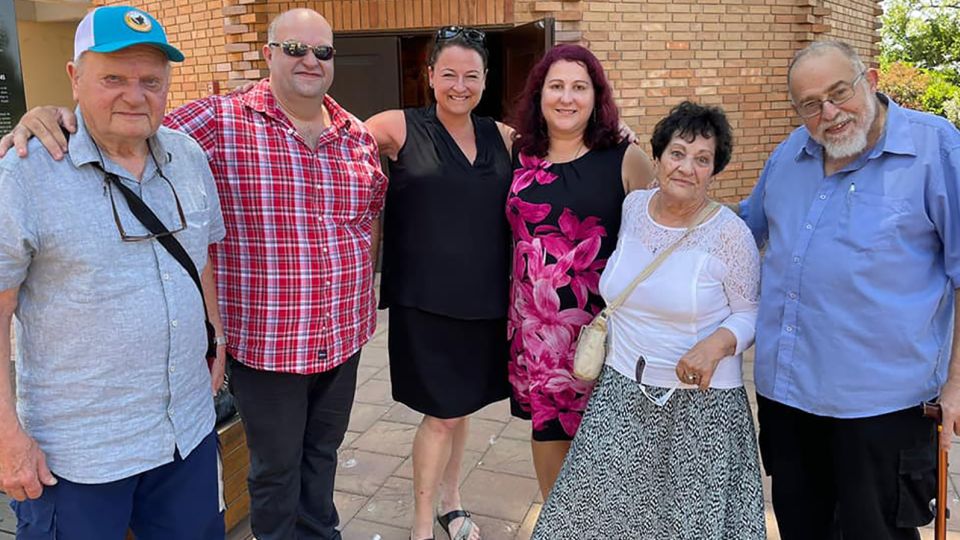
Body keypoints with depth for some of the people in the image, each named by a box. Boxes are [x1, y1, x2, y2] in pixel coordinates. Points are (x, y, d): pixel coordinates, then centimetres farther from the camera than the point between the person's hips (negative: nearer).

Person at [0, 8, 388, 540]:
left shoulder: (357, 135, 3)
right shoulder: (221, 121, -11)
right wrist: (51, 115, -27)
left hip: (344, 337, 5)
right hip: (265, 341, -4)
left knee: (322, 451, 25)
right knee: (276, 467, 14)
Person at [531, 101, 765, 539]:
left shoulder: (729, 234, -13)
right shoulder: (632, 206, 1)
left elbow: (752, 314, -6)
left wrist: (717, 343, -23)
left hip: (700, 404, -4)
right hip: (622, 393, 4)